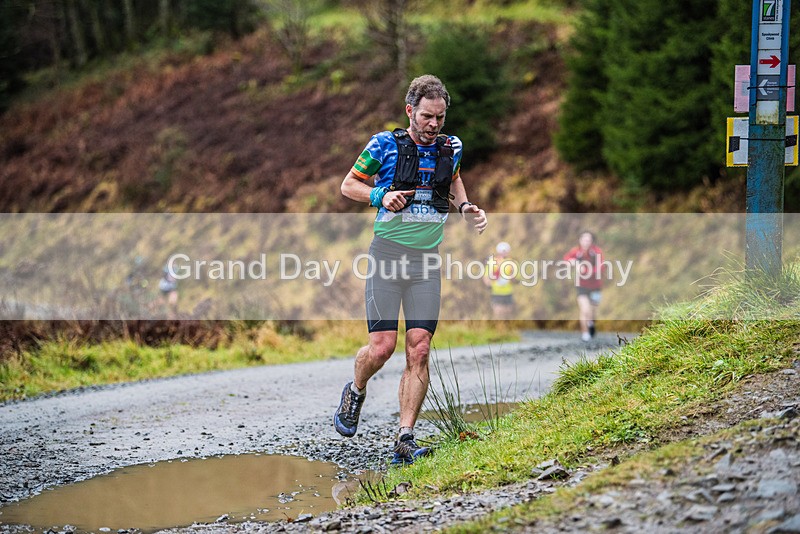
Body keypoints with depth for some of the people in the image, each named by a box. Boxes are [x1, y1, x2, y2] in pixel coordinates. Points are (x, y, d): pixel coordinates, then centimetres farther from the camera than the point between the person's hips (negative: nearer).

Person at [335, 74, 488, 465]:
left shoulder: (451, 148, 6)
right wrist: (381, 196, -13)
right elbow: (348, 185, 6)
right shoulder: (385, 145, -4)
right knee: (382, 346, -9)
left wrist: (465, 207, 9)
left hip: (427, 259, 3)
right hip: (387, 254, -3)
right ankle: (356, 392, 24)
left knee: (418, 349, -6)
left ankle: (405, 438, -3)